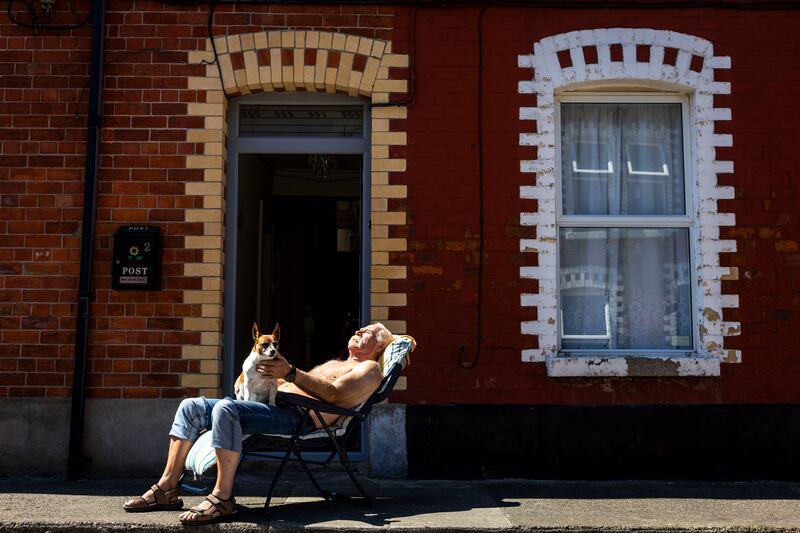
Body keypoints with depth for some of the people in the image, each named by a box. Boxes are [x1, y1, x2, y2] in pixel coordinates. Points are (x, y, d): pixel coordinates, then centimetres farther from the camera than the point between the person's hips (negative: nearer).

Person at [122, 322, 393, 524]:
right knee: (191, 406, -1)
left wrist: (290, 373, -17)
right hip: (274, 404, 10)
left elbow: (332, 393, -11)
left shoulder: (369, 369, 7)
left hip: (299, 415, -10)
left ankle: (222, 498, -30)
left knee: (225, 408, -34)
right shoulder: (335, 363, 37)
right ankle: (167, 489, -4)